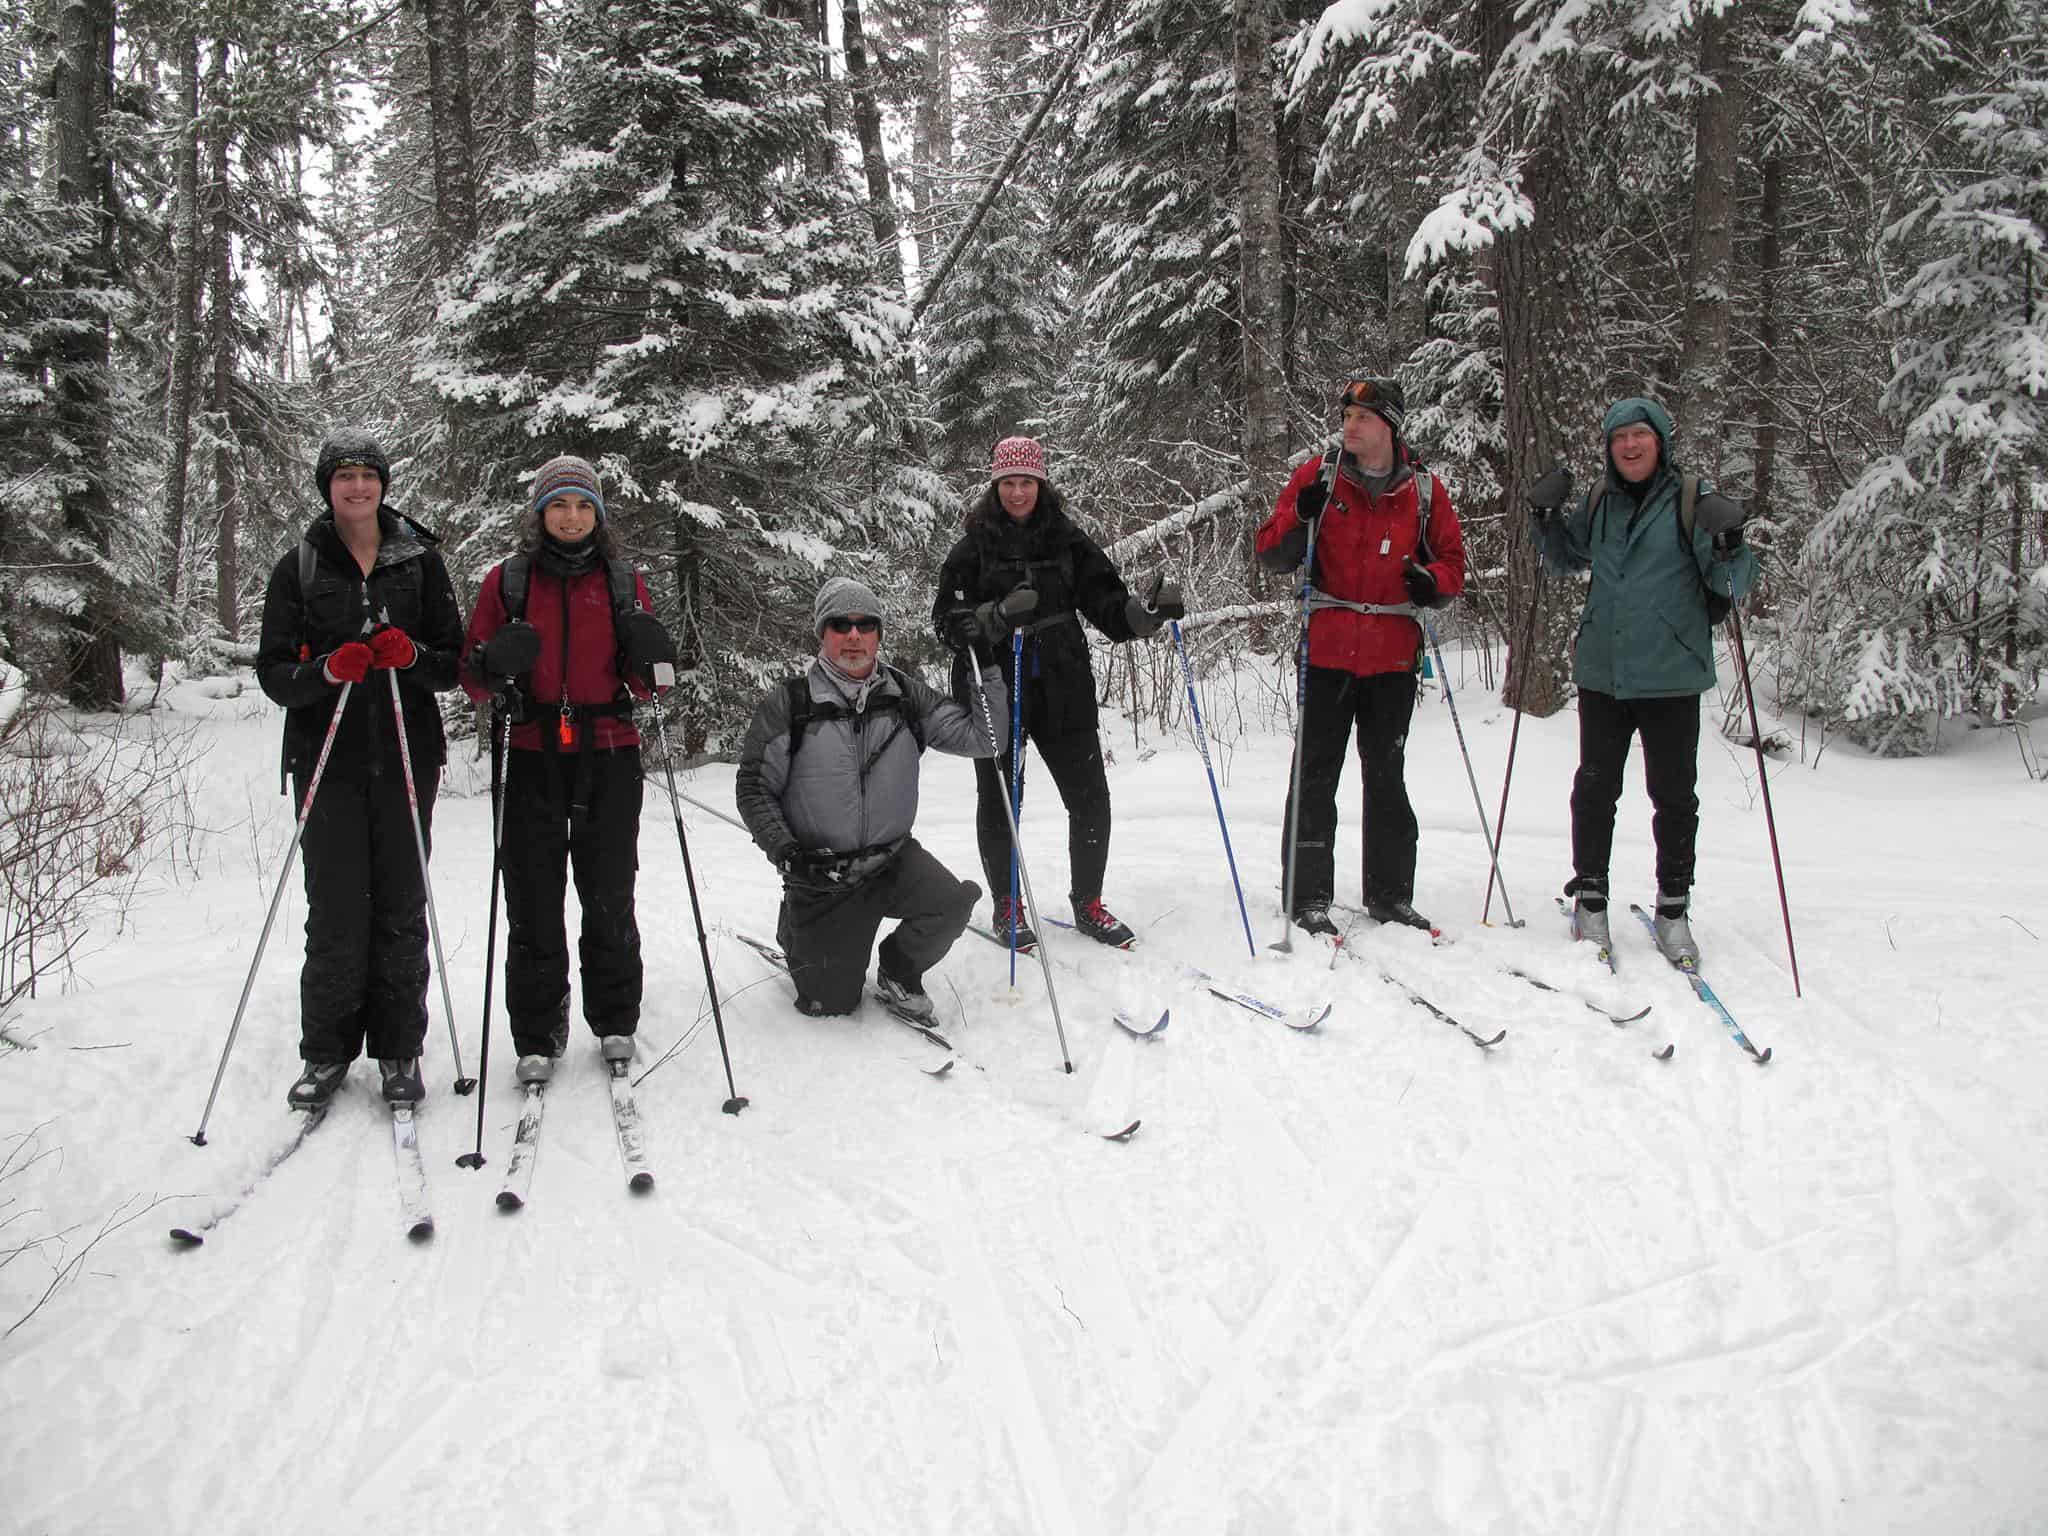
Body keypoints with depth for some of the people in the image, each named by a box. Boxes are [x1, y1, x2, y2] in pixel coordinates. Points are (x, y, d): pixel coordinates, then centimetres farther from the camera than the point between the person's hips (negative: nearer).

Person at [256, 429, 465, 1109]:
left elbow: (455, 661, 7)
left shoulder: (418, 560, 8)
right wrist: (327, 670, -19)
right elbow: (273, 670, 2)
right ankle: (327, 1052, 12)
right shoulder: (299, 567, 6)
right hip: (328, 760, 0)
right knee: (336, 912, -2)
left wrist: (414, 656, -15)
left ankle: (398, 1051, 12)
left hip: (407, 756, 1)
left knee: (401, 909, 2)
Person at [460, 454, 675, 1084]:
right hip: (535, 755, 0)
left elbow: (642, 685, 11)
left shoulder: (624, 582, 9)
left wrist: (649, 658, -11)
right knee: (533, 899, -1)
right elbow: (473, 678, 6)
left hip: (610, 755, 0)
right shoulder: (507, 580, 6)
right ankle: (537, 1037, 10)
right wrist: (495, 665, -16)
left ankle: (615, 1021, 19)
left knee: (609, 896, 3)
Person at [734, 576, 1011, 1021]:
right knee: (832, 1004, 1)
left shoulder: (905, 696, -1)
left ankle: (897, 975, 5)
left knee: (951, 902, -27)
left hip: (893, 857, 2)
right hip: (820, 873, -2)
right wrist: (784, 851, -17)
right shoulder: (787, 705, -9)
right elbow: (754, 788, -4)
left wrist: (992, 671, -16)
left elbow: (979, 738, -4)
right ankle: (795, 930, 36)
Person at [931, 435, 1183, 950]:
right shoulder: (975, 546, 1)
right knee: (999, 803, 5)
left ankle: (1088, 903, 18)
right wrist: (991, 617, -24)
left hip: (1062, 690, 2)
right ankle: (1006, 907, 21)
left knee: (1091, 800, 1)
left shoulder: (1068, 541, 7)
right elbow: (946, 618, -4)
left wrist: (1149, 612, -16)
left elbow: (1106, 605, 4)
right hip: (996, 692, -2)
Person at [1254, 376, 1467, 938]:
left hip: (1393, 655, 2)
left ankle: (1389, 894, 21)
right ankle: (1307, 895, 6)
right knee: (1316, 775, -1)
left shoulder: (1424, 488, 6)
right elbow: (1270, 552, 0)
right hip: (1327, 652, -2)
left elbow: (1453, 558, 13)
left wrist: (1433, 580, -10)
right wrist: (1300, 518, -20)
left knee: (1386, 776, 11)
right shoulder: (1317, 476, 1)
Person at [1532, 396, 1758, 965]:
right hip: (1602, 673, 3)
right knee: (1595, 789, 9)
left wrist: (1729, 546, -27)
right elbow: (1567, 559, 23)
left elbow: (1730, 586, -7)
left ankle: (1673, 908, 17)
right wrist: (1547, 519, 5)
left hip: (1670, 676, -3)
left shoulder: (1691, 498, -5)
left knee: (1674, 795, 5)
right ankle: (1589, 896, 22)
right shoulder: (1599, 501, 7)